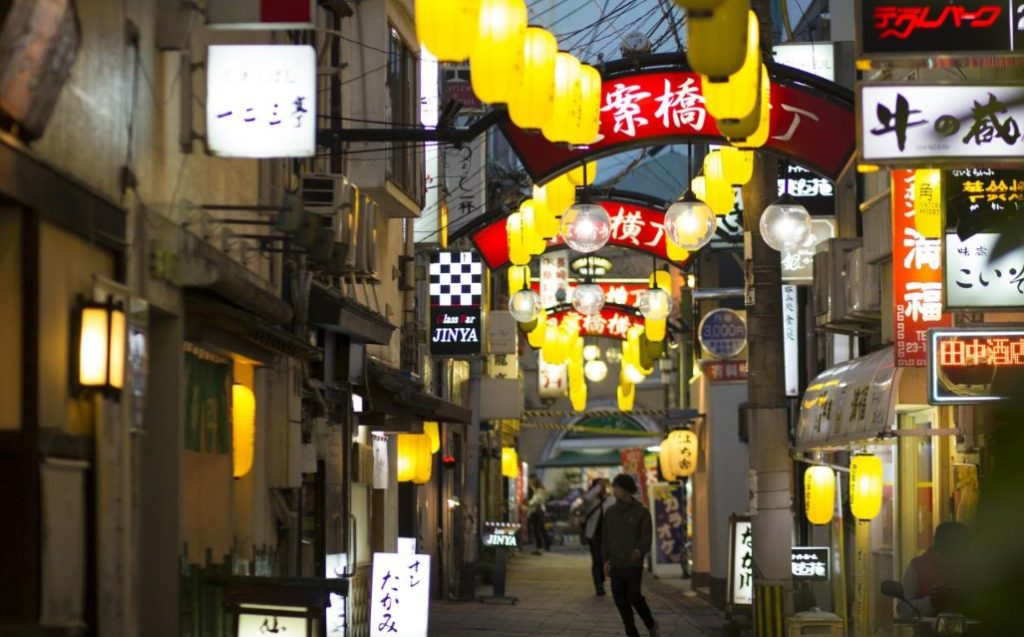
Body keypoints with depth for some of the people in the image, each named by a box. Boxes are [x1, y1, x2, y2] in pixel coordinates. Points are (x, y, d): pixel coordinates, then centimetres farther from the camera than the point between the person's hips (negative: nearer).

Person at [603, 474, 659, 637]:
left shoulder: (641, 512, -2)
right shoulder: (611, 512, 10)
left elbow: (646, 537, -7)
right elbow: (606, 538, 13)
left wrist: (640, 550, -28)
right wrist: (606, 560, 3)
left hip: (634, 564, -4)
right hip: (616, 565, 4)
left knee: (634, 596, -13)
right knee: (621, 601, 0)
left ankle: (651, 624, 12)